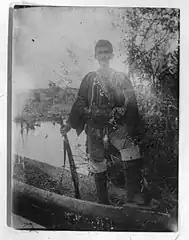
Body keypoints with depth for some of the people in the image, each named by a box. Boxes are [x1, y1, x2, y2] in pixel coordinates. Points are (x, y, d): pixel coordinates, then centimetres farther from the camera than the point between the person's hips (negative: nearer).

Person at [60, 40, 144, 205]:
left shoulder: (121, 78, 11)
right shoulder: (90, 78, 14)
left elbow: (131, 103, 4)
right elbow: (80, 103, 14)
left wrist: (132, 127, -8)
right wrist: (70, 123, 7)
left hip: (117, 126, -1)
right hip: (94, 128, 2)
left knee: (131, 151, -28)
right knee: (98, 166, 5)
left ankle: (134, 200, -21)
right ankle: (103, 203, 23)